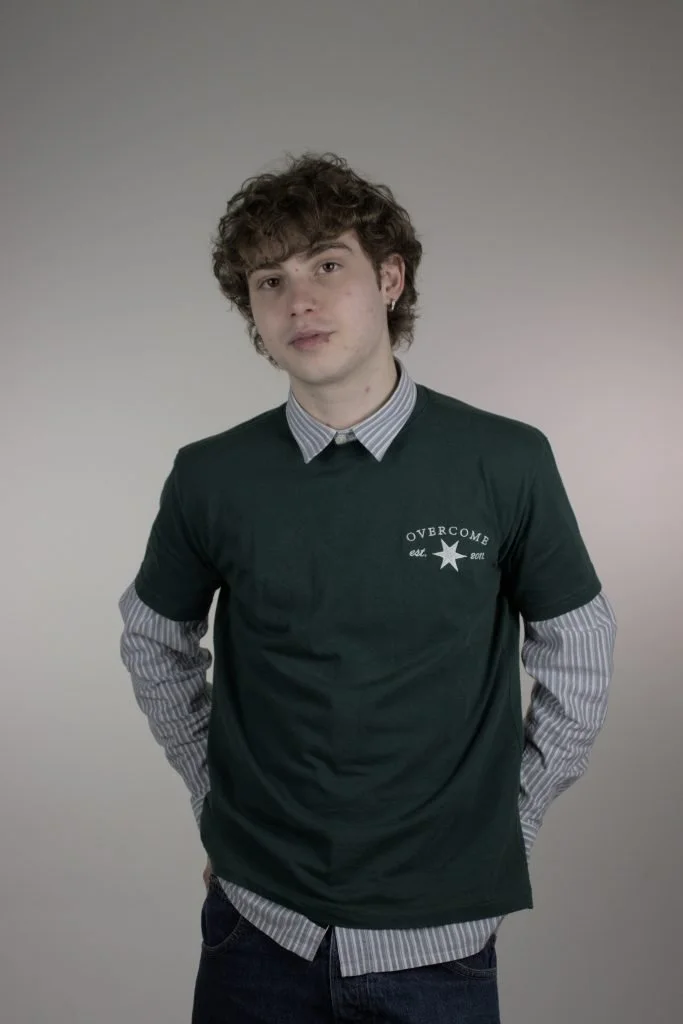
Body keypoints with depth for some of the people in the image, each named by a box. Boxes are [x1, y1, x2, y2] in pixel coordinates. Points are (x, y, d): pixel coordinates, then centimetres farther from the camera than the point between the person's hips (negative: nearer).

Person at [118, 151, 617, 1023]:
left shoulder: (507, 463, -10)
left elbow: (577, 655, 1)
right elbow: (154, 641, 10)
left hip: (439, 935, 0)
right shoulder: (210, 477, -6)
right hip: (257, 920, 1)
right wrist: (211, 792, 6)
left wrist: (508, 824, 2)